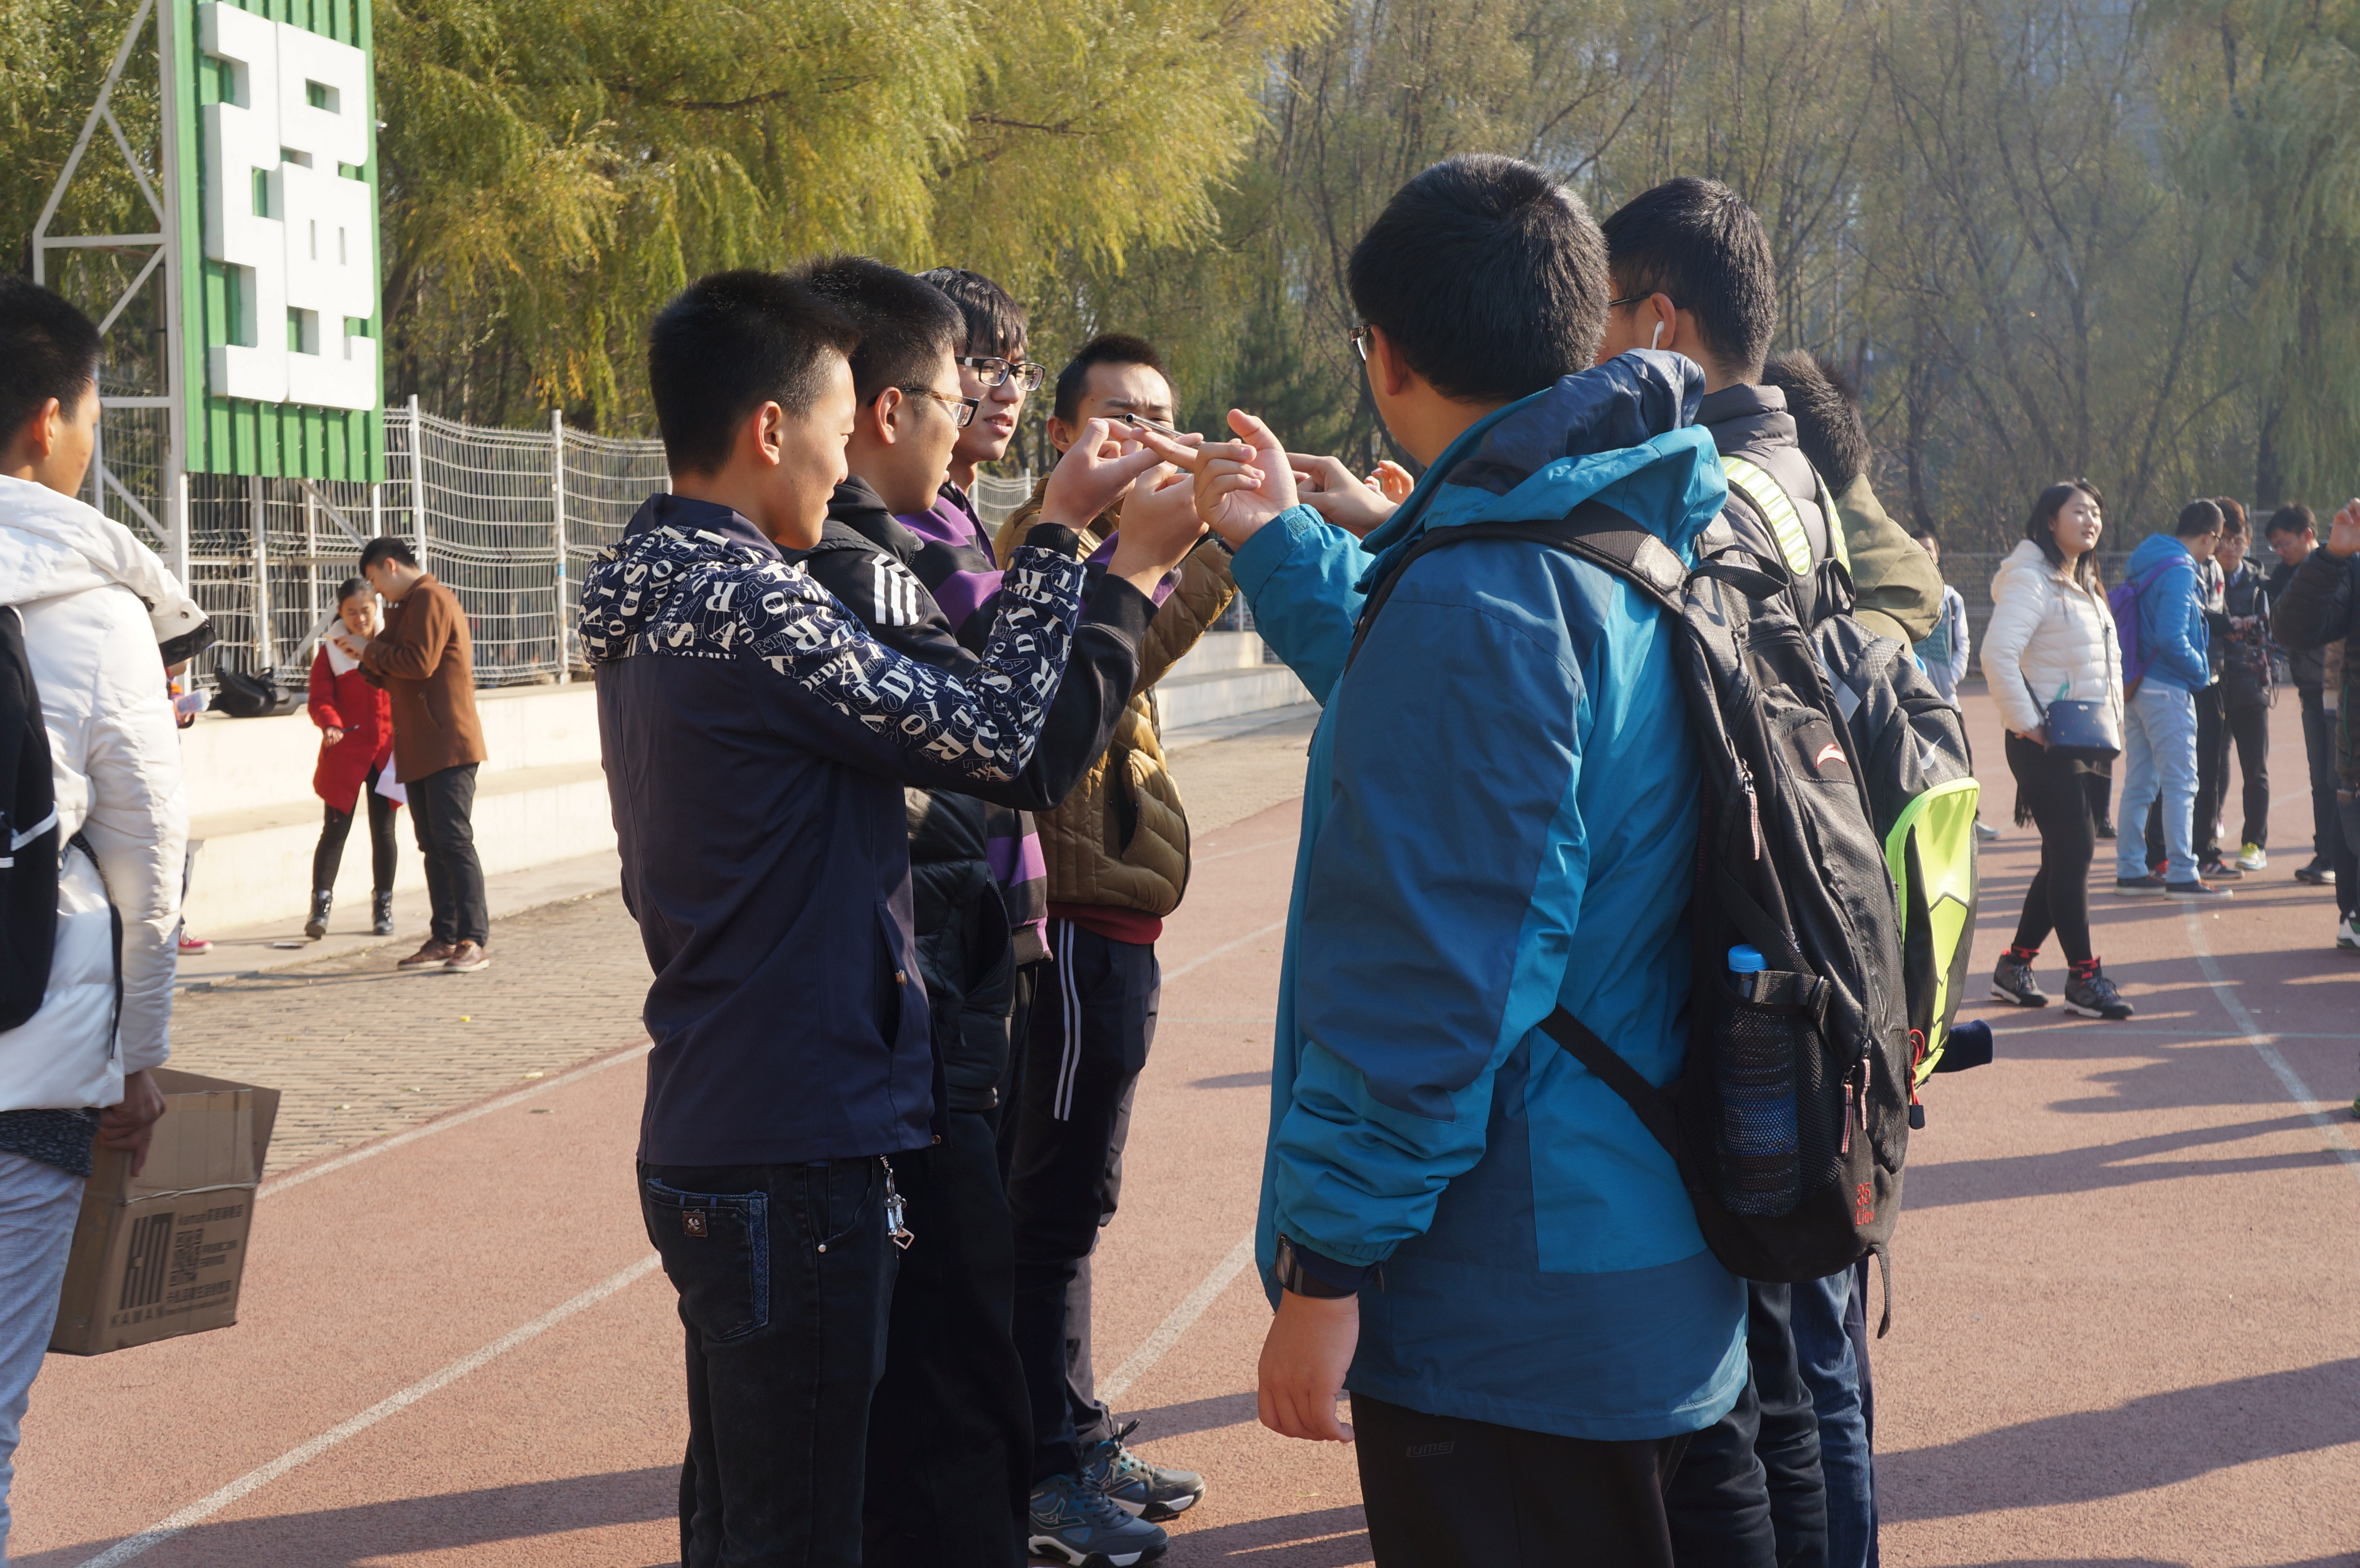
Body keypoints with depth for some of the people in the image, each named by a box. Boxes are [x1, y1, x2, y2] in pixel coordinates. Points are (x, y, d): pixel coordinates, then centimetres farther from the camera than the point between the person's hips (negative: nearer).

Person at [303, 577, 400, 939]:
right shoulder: (331, 652, 2)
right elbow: (320, 699, -7)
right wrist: (330, 724, -28)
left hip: (385, 751, 2)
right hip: (345, 754, -2)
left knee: (383, 831, 7)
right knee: (336, 828, -5)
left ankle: (383, 906, 17)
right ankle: (321, 905, -6)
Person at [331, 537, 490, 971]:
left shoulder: (430, 598, -8)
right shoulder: (408, 606, 23)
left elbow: (420, 662, -19)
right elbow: (394, 675, 25)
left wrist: (369, 648, -8)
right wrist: (364, 654, 9)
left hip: (448, 745, -10)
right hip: (420, 750, 10)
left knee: (454, 840, -12)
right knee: (433, 845, 8)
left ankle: (474, 940, -13)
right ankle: (446, 939, 10)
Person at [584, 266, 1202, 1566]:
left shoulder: (655, 599, 11)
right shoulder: (748, 605, -19)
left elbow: (926, 711, 13)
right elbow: (993, 738, -12)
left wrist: (1062, 543, 13)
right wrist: (1062, 535, -1)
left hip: (708, 1136, 10)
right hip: (796, 1151, -10)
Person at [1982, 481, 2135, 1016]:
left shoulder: (2085, 586, 17)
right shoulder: (2030, 580, -13)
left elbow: (2107, 659, 29)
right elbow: (1998, 654, -25)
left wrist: (2113, 715, 15)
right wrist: (2026, 722, -22)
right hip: (2045, 745, -9)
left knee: (2067, 856, 10)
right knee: (2074, 852, -9)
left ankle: (2014, 966, 20)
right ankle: (2083, 978, -3)